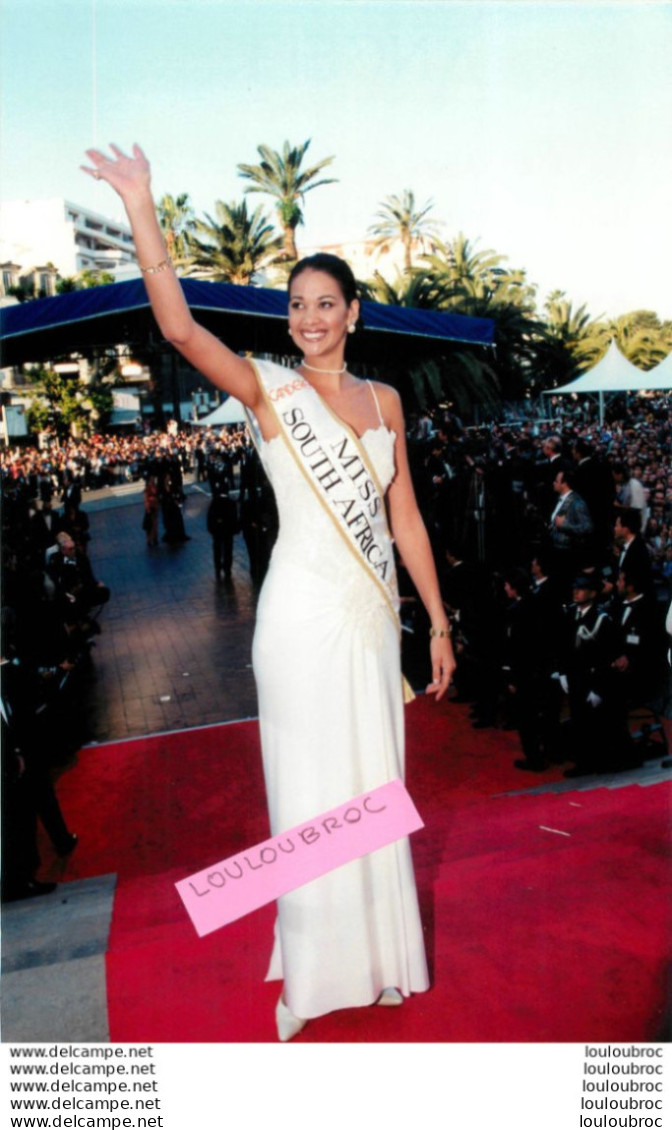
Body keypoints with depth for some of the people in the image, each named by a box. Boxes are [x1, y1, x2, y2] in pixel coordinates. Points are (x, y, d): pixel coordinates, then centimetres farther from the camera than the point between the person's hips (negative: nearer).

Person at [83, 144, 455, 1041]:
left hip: (374, 618, 4)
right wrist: (141, 209, -23)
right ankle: (313, 971, 27)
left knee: (377, 786, 15)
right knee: (315, 793, 6)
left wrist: (438, 622, 8)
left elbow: (405, 517, 9)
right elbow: (179, 328, -19)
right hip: (305, 618, -4)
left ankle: (376, 950, 36)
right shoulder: (270, 391, -3)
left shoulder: (384, 400, 9)